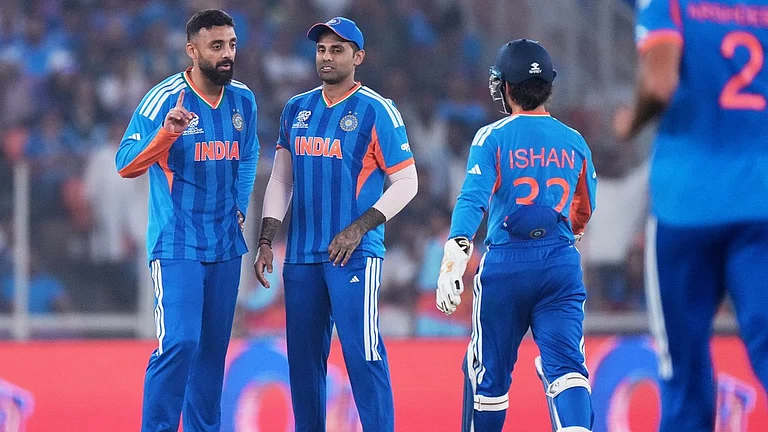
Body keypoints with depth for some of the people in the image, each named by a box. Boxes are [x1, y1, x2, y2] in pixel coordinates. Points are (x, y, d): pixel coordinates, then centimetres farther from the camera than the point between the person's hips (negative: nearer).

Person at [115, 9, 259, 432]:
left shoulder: (243, 100, 5)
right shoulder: (165, 99, -13)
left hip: (225, 246, 6)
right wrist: (167, 133, -33)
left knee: (213, 346, 10)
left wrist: (239, 205, 11)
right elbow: (126, 164, -17)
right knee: (180, 343, -16)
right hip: (177, 247, -6)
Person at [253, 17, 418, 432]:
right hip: (301, 255, 6)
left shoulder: (376, 111, -4)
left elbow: (406, 182, -6)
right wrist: (266, 241, 7)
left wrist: (357, 229, -15)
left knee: (362, 353, -12)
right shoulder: (296, 109, 12)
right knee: (303, 355, 8)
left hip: (353, 254, -6)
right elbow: (281, 179, 17)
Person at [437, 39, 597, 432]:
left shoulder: (493, 137, -2)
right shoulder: (574, 142, 10)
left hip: (505, 266, -2)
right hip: (563, 265, 2)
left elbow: (472, 199, -16)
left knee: (488, 370, 11)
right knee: (565, 366, -6)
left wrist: (452, 262, -26)